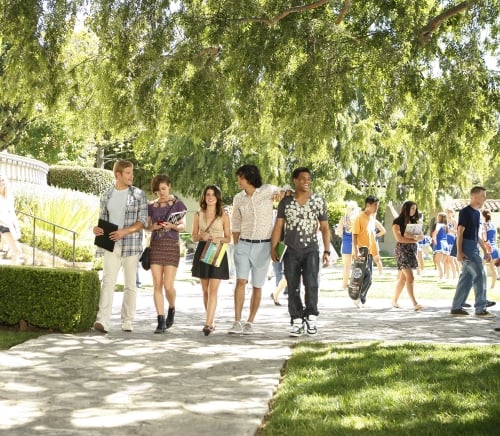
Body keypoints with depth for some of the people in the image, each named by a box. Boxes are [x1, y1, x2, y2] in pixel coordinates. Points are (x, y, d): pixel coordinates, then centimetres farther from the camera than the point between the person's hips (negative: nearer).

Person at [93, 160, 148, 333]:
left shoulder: (138, 194, 1)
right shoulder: (106, 195, 10)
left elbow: (143, 221, -5)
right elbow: (103, 219, 17)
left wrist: (125, 231, -19)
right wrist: (97, 228, -6)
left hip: (131, 244, -1)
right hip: (110, 244, 2)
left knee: (130, 284, 5)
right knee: (108, 281, -10)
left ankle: (127, 322, 13)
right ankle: (103, 321, -18)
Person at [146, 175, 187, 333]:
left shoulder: (177, 204, 4)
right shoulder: (151, 205, 11)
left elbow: (183, 226, 2)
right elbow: (147, 227, 14)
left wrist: (172, 226, -18)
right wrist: (153, 226, -8)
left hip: (172, 246, -2)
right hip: (155, 245, 3)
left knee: (168, 285, -8)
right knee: (157, 285, -3)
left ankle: (172, 308, 22)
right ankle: (161, 321, 0)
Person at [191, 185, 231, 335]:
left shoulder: (223, 216, 2)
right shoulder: (198, 215, 8)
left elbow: (228, 238, 5)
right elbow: (193, 237, 11)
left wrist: (219, 239, -16)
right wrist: (201, 236, -11)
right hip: (202, 252, 3)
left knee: (213, 290, -12)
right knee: (205, 290, 8)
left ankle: (208, 323, -16)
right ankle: (211, 321, 21)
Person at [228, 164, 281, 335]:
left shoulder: (268, 191, -4)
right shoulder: (238, 199, 6)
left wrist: (282, 194, -10)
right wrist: (235, 247, 12)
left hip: (263, 245, -1)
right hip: (244, 244, 2)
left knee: (257, 286, 4)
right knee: (241, 281, -13)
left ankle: (250, 322, 15)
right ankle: (237, 323, -12)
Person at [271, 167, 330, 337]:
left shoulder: (318, 201, 4)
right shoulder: (286, 202, 5)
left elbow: (325, 228, 7)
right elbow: (278, 226, 6)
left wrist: (327, 251, 0)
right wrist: (273, 248, -5)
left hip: (311, 250, -1)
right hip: (291, 252, 1)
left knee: (311, 283, -19)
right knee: (293, 288, 3)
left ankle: (311, 318, -5)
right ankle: (297, 322, 12)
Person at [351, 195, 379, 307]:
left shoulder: (372, 218, 13)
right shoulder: (359, 218, -11)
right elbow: (354, 236, -15)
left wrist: (375, 252, 20)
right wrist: (356, 251, -24)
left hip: (369, 252, 8)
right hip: (361, 252, -8)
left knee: (369, 277, 8)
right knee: (367, 276, -15)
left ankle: (361, 299, 16)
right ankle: (357, 296, -2)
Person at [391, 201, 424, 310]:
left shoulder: (414, 222, 15)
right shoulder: (397, 222, -4)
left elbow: (421, 236, 6)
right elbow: (399, 238, -12)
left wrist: (413, 236, -15)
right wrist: (414, 240, -6)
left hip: (412, 250, 7)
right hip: (402, 250, -6)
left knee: (403, 278, 9)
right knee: (410, 278, -14)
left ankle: (394, 300, 19)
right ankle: (415, 304, -18)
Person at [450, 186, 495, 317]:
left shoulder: (477, 213, 16)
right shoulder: (465, 212, -10)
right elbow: (460, 232, -14)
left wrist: (485, 251, 19)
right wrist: (459, 252, -21)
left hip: (474, 248, 9)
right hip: (467, 248, -9)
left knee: (467, 277, 8)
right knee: (480, 275, -10)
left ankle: (456, 307, 11)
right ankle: (480, 309, -7)